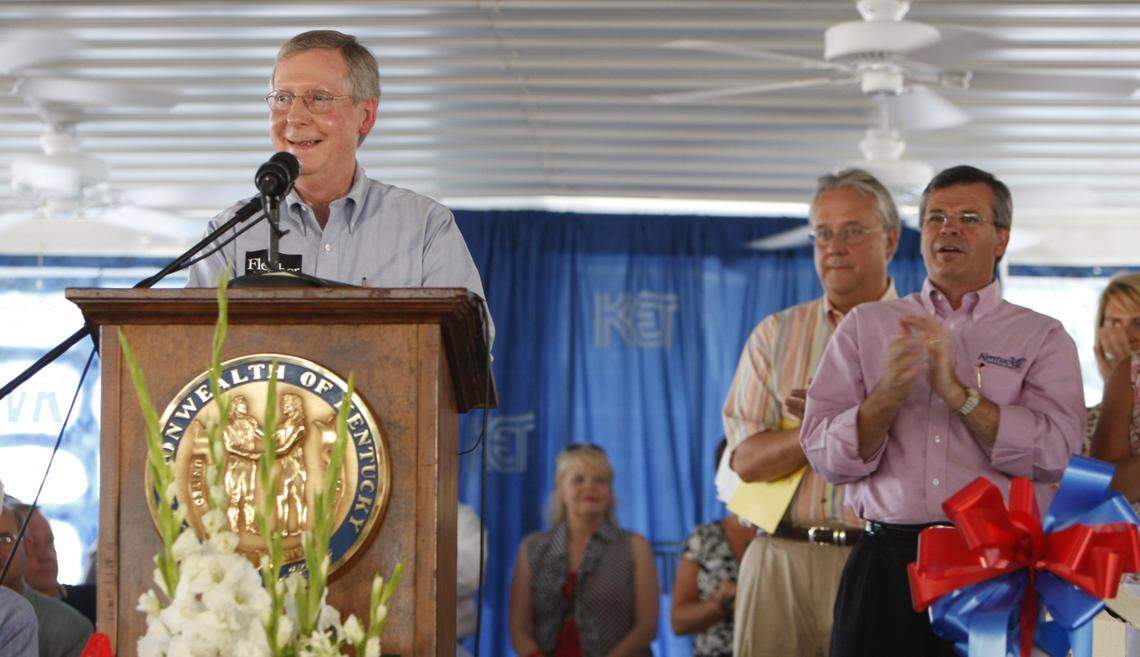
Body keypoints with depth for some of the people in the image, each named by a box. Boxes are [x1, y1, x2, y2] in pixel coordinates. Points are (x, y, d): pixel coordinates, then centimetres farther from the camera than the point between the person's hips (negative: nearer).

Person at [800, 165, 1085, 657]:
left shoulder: (1042, 338, 9)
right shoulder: (864, 326, 12)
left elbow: (1056, 454, -8)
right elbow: (826, 458, 2)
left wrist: (957, 392, -13)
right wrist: (889, 393, -14)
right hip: (888, 564, 1)